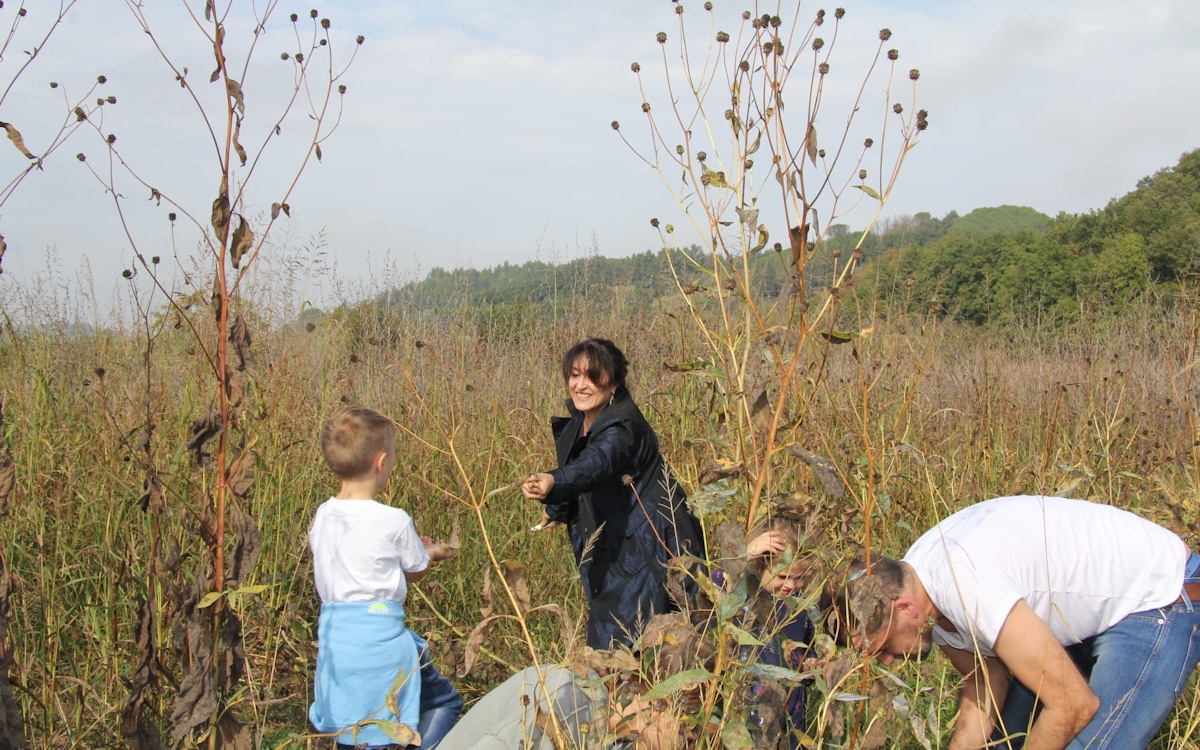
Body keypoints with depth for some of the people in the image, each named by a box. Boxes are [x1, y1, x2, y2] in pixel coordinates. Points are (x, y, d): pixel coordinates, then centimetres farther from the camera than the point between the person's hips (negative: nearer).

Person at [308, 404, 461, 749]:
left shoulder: (321, 517, 4)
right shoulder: (395, 522, -12)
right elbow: (415, 571, 4)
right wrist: (432, 552, 27)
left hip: (332, 634, 6)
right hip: (380, 636, -6)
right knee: (445, 702, 12)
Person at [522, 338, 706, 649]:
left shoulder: (622, 425, -23)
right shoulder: (575, 424, 3)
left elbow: (597, 463, -43)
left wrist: (553, 482, -59)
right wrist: (555, 508, 17)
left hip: (645, 550, -9)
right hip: (608, 551, 9)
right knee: (603, 646, 14)